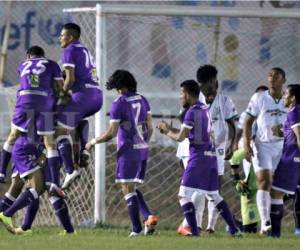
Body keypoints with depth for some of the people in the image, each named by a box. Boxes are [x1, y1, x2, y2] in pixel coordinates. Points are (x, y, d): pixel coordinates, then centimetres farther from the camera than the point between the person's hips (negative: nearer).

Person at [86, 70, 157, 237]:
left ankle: (136, 229, -8)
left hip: (128, 150, -7)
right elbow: (150, 128, 12)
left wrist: (93, 142, 2)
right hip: (143, 150, 7)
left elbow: (111, 133, -12)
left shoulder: (119, 104, -10)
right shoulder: (142, 100, 9)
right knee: (133, 188, 16)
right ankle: (149, 216, -4)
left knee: (128, 189, -3)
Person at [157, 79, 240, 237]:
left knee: (184, 195, -6)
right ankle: (233, 229, 15)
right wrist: (169, 128, 21)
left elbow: (180, 137, -12)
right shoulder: (205, 110, 15)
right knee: (214, 195, 17)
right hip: (211, 155, 9)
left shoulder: (192, 112, -11)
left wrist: (167, 131, 7)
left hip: (198, 155, -9)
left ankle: (194, 230, -16)